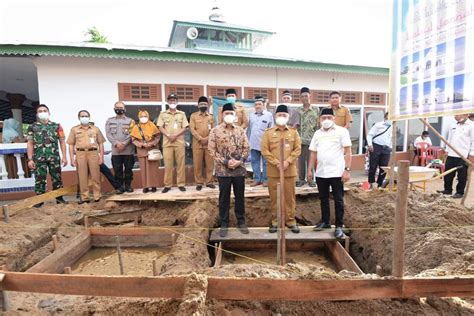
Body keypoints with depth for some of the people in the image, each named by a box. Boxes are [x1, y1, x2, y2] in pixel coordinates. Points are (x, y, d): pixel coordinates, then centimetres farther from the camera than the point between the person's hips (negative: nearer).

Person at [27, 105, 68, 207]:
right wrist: (30, 159, -4)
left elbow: (62, 142, 6)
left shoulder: (56, 126, 8)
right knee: (40, 179, 4)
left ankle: (59, 198, 15)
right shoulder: (32, 127, 7)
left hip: (54, 157, 0)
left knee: (57, 178, 5)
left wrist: (64, 156, -1)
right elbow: (29, 144, 4)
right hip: (39, 158, 0)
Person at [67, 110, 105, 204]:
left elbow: (100, 143, 10)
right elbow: (71, 145, 9)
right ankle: (84, 197, 11)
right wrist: (72, 159, 2)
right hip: (80, 154, 1)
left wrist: (101, 157, 2)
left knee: (95, 176, 0)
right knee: (82, 177, 3)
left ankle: (97, 196, 8)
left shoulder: (95, 129, 11)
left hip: (93, 153, 0)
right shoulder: (74, 129, 11)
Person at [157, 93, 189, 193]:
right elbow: (160, 127, 3)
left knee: (180, 163, 2)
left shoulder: (182, 114, 9)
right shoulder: (163, 114, 10)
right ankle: (167, 185, 10)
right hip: (167, 142, 0)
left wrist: (175, 135, -12)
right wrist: (168, 135, -13)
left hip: (179, 142, 0)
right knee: (168, 164, 1)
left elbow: (184, 128, 2)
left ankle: (181, 184, 10)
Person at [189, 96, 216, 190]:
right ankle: (199, 182, 10)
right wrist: (201, 139, -13)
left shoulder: (211, 116, 12)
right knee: (197, 164, 0)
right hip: (197, 143, -2)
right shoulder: (193, 116, 5)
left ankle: (209, 181, 15)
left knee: (210, 163, 4)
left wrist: (207, 139, -10)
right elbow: (192, 129, -3)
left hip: (209, 143, 2)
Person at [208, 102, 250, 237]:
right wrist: (226, 161, -14)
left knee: (240, 196, 12)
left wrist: (240, 160, -11)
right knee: (224, 197, 8)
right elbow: (212, 150, -6)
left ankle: (241, 222, 27)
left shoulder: (240, 130, 7)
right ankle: (223, 224, 21)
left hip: (239, 169, 2)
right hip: (223, 170, -2)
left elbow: (246, 148, 6)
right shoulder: (215, 131, -2)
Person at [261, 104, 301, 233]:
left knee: (290, 197, 8)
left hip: (290, 170, 1)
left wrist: (288, 161, -13)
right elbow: (264, 150, -4)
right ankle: (275, 221, 20)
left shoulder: (294, 132, 7)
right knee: (274, 197, 7)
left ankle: (291, 220, 21)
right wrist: (276, 163, -13)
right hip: (273, 171, -1)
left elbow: (298, 149, 2)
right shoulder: (268, 132, 2)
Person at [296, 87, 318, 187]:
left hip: (310, 140, -2)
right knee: (300, 161, 7)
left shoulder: (315, 111, 2)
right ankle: (301, 179, 18)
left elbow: (318, 126, 1)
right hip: (299, 140, 2)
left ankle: (310, 179, 15)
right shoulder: (298, 111, 9)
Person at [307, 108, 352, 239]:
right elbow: (313, 153, 13)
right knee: (323, 199, 15)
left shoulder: (342, 131, -2)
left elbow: (348, 152, -6)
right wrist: (310, 169, 9)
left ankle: (339, 226, 14)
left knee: (338, 200, 4)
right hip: (320, 173, 5)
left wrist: (347, 170, -14)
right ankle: (325, 221, 29)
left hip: (336, 173, -5)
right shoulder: (317, 133, 11)